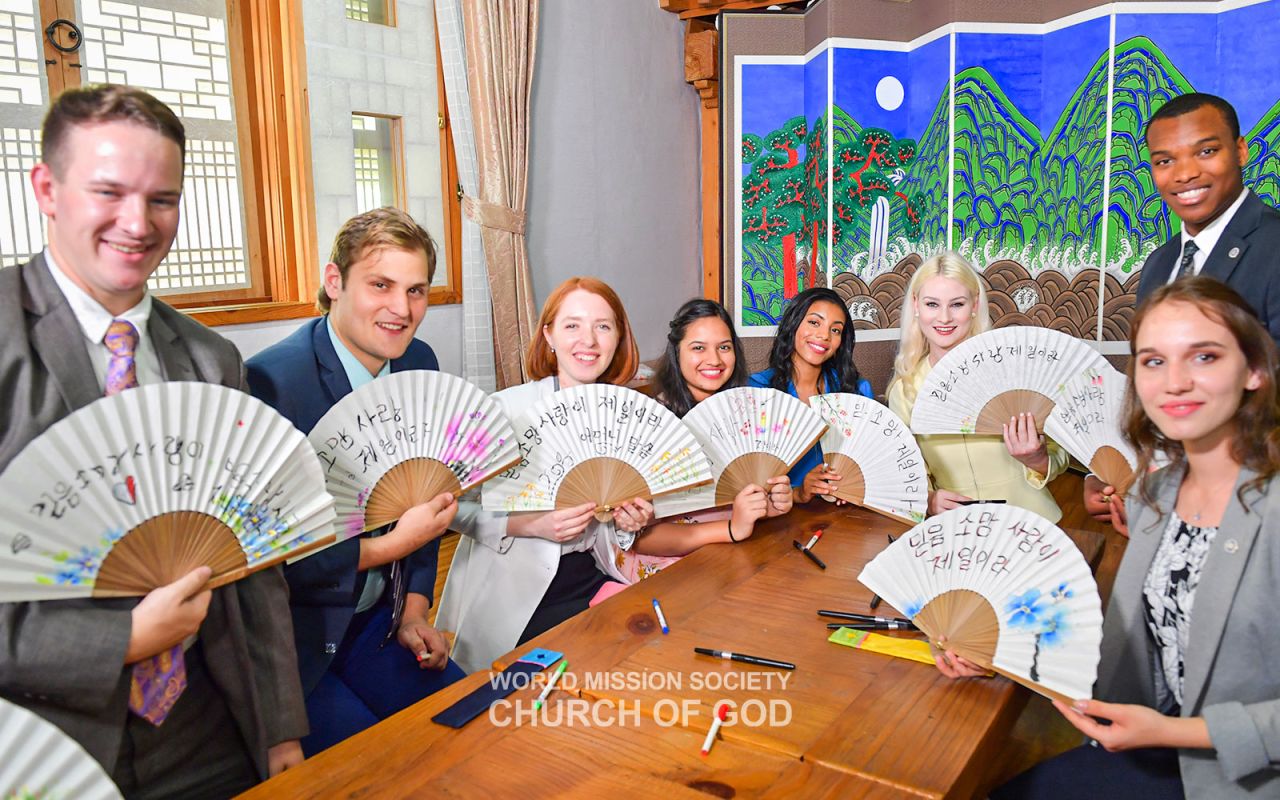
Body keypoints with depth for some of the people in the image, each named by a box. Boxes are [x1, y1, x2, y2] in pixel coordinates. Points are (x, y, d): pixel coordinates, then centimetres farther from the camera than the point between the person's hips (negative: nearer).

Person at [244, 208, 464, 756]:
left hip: (378, 623, 6)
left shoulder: (419, 364, 0)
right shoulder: (271, 381, -23)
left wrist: (414, 610, 5)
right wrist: (390, 546, -20)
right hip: (294, 645, -6)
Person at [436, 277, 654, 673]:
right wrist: (531, 525, -25)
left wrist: (628, 523, -8)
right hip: (516, 594, -5)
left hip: (591, 577, 5)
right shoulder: (506, 408, -14)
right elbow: (454, 505, -13)